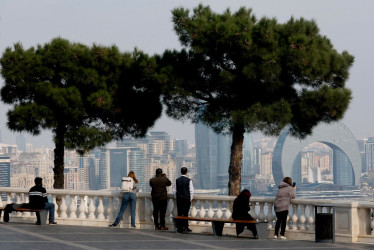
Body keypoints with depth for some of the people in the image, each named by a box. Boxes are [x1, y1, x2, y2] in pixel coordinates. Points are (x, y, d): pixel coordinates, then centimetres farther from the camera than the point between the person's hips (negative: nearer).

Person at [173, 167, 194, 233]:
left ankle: (180, 228, 3)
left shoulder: (177, 180, 2)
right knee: (185, 213, 1)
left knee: (179, 213, 3)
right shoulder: (189, 180, -7)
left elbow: (174, 190, 7)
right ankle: (185, 227, 1)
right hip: (187, 198, -2)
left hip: (179, 198, 2)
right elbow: (191, 190, -6)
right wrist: (190, 198, 4)